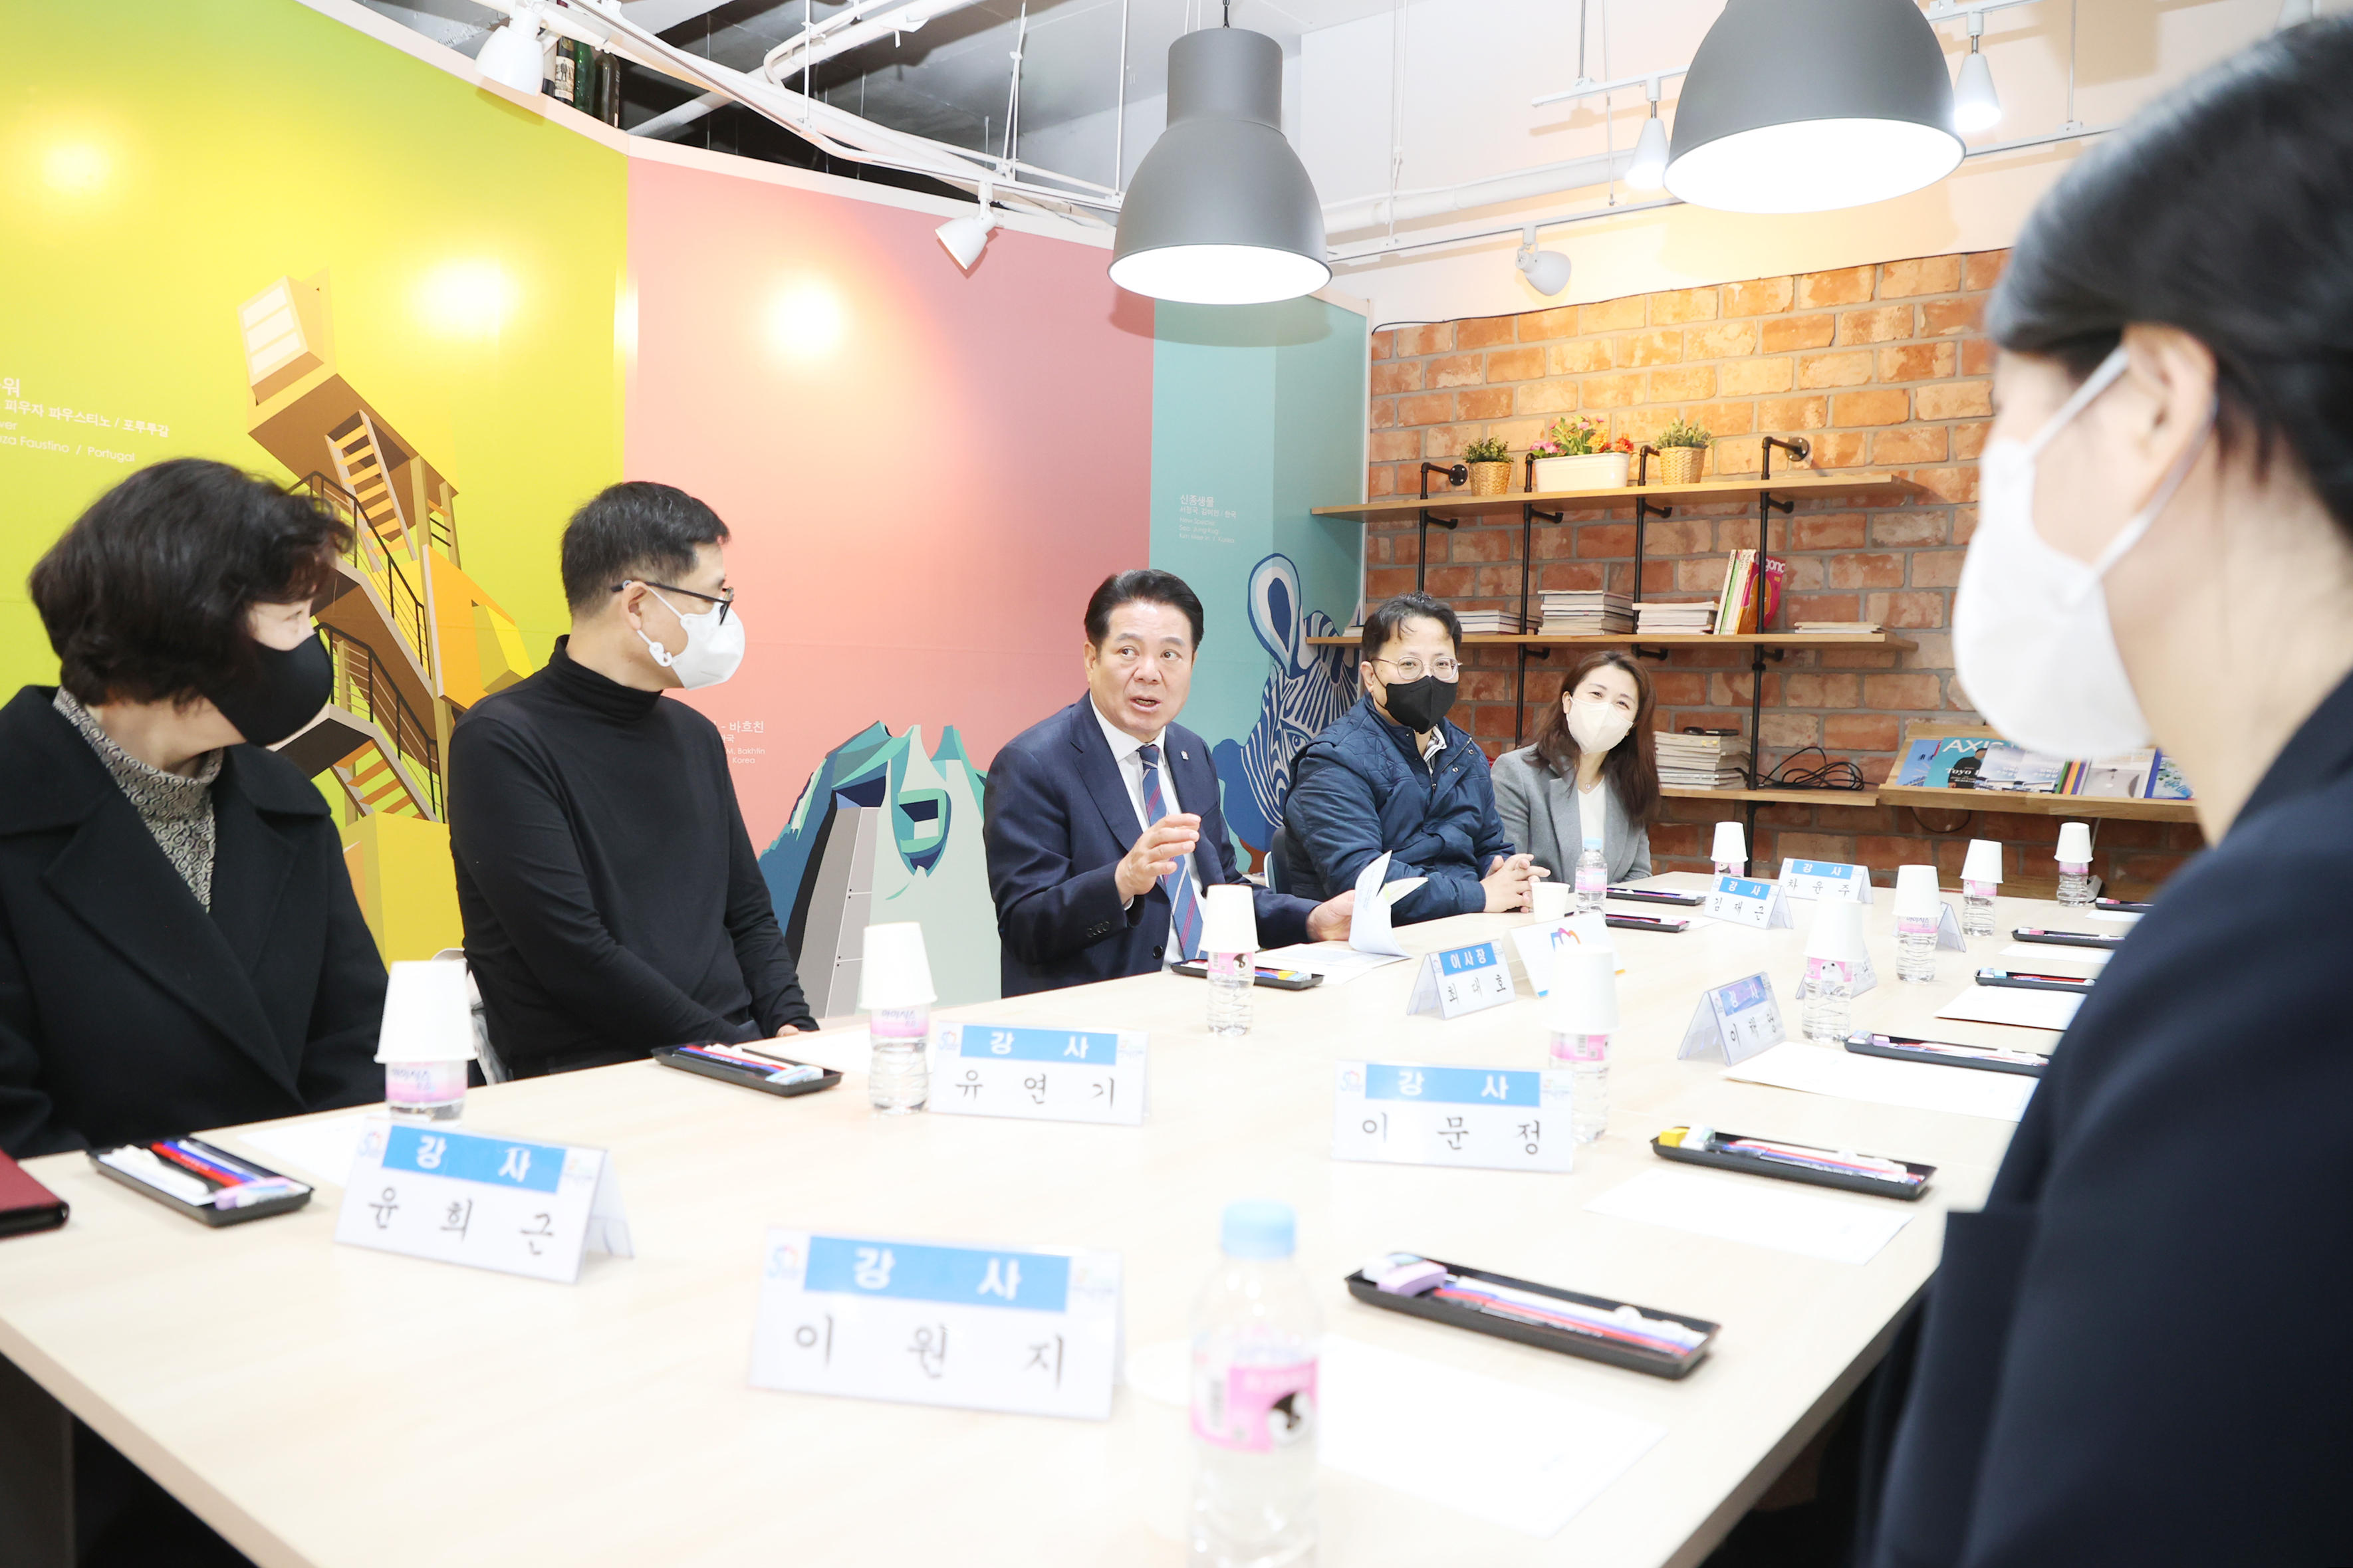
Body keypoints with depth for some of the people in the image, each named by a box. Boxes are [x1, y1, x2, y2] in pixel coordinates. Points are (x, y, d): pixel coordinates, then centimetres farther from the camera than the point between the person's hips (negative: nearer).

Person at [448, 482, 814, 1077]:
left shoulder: (695, 736, 17)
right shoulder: (501, 742, -7)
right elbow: (577, 960, -15)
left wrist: (790, 1025, 2)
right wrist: (734, 1051, -14)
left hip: (734, 1053, 7)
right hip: (590, 1077, -7)